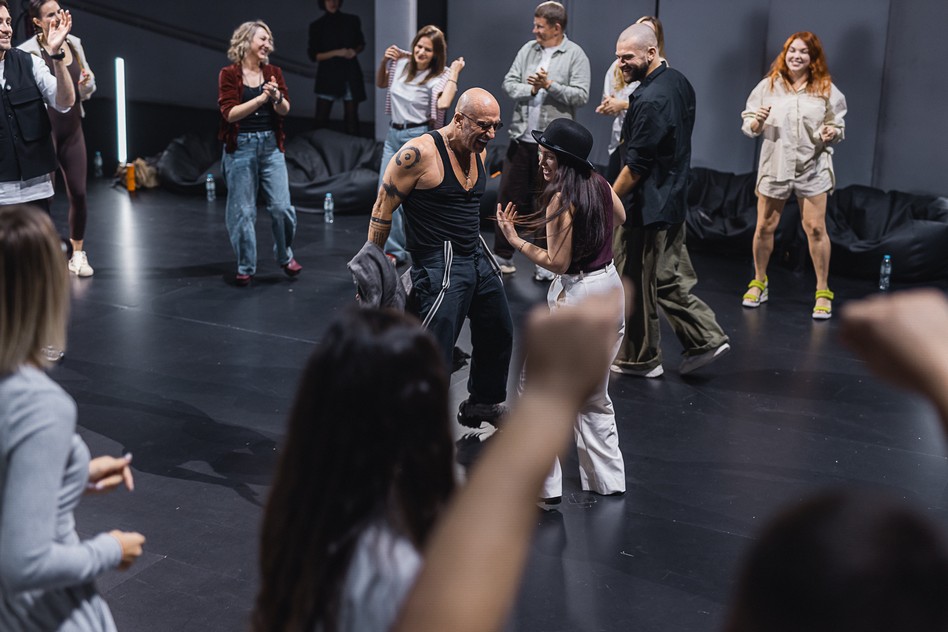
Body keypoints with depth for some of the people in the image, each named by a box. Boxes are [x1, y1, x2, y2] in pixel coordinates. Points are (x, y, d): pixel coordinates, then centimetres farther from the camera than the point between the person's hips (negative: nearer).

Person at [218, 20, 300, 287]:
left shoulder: (273, 72, 8)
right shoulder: (229, 74, -4)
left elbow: (285, 110, 1)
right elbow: (230, 113, -13)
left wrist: (277, 97, -21)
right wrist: (261, 98, -22)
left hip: (270, 145, 3)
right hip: (240, 147, -3)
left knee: (281, 206, -1)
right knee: (242, 210, 2)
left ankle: (285, 257, 22)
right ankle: (245, 267, 15)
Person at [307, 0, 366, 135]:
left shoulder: (352, 21, 6)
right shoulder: (317, 26, 0)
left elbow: (361, 44, 18)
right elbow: (313, 55, -3)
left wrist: (355, 51, -6)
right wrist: (336, 52, -16)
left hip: (350, 73, 2)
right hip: (328, 75, -2)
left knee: (351, 118, 3)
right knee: (320, 120, -5)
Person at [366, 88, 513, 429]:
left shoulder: (479, 152, 6)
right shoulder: (420, 153, -19)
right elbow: (383, 208, -13)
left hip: (479, 257, 9)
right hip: (440, 265, -9)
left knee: (499, 335, 22)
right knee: (434, 355, -10)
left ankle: (484, 403, 44)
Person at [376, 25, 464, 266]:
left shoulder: (439, 76, -9)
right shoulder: (401, 63, 4)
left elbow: (443, 103, -28)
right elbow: (381, 83, 22)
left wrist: (454, 73, -20)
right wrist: (384, 61, 5)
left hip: (419, 137, -6)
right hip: (393, 135, 6)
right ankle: (394, 251, 15)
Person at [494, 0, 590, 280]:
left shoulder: (575, 55, -5)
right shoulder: (528, 49, 8)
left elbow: (581, 96, -12)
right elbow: (509, 82, 3)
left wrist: (550, 85, -20)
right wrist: (530, 90, -14)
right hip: (521, 138, 4)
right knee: (509, 195, 8)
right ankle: (503, 255, 20)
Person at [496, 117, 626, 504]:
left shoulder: (561, 199, -20)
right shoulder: (599, 184, 3)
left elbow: (558, 262, -20)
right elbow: (620, 218, 23)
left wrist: (514, 239, -15)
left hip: (576, 296, -9)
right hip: (610, 287, 9)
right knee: (595, 399, 20)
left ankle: (545, 487, 2)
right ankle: (607, 481, 27)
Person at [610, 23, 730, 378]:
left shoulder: (650, 101, -23)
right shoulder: (679, 82, 6)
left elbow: (636, 166, -22)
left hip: (646, 207, -9)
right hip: (673, 200, 9)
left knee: (636, 284, 4)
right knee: (670, 278, 17)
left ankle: (640, 359, 16)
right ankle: (707, 338, 17)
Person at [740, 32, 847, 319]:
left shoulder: (826, 89, 1)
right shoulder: (769, 85, 1)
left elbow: (838, 126, 7)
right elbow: (749, 126, 4)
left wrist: (832, 133, -15)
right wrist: (757, 121, -19)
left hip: (813, 167, -1)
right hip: (775, 165, 1)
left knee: (816, 228, -2)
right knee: (765, 227, 8)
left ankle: (823, 291, 9)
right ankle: (759, 283, 28)